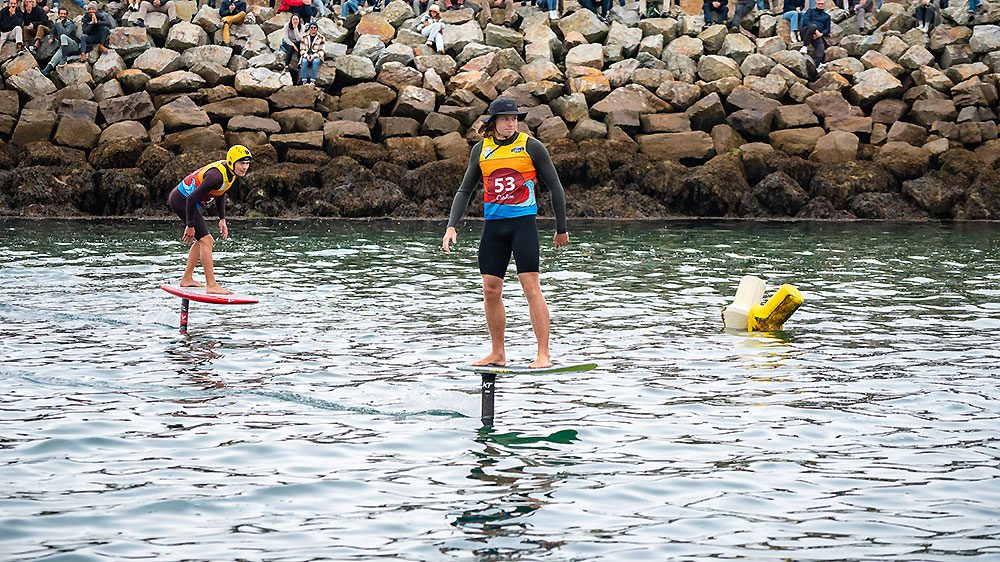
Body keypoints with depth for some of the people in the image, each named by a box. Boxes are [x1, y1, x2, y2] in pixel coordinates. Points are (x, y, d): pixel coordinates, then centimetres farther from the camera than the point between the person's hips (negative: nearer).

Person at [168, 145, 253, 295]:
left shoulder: (231, 173, 1)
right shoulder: (217, 175, -29)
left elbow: (220, 194, 18)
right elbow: (192, 198, -29)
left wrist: (222, 219, 11)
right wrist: (190, 226, -23)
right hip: (181, 200, -11)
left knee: (202, 240, 19)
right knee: (206, 240, -15)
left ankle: (187, 279, 26)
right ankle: (211, 285, -17)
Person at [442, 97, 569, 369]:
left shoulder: (531, 146, -3)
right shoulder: (481, 150, 9)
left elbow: (555, 187, 3)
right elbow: (465, 190, 17)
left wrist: (561, 229, 6)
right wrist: (451, 226, 5)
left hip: (523, 222, -5)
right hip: (493, 225, 5)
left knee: (531, 286, -12)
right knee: (490, 291, 5)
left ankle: (544, 355, -11)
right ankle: (497, 354, 17)